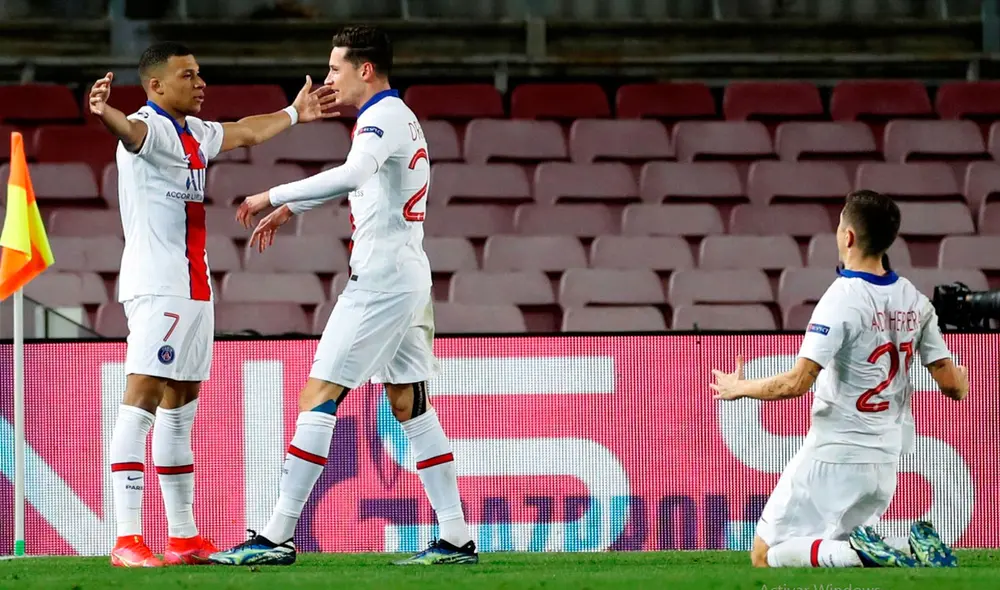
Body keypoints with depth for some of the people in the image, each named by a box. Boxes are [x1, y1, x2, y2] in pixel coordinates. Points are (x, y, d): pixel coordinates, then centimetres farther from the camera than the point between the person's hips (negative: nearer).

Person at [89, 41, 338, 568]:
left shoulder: (193, 132, 17)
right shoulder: (152, 127, -12)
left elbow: (246, 133, 36)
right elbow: (131, 130, -36)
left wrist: (293, 114, 50)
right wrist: (105, 115, -59)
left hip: (191, 287, 10)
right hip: (157, 289, -10)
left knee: (180, 409, 14)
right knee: (141, 400, -15)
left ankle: (184, 538, 20)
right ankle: (127, 540, -22)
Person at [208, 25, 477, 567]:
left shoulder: (384, 117, -13)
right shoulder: (397, 117, 19)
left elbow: (351, 176, -34)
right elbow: (355, 181, 38)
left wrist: (273, 195, -28)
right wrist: (288, 210, 40)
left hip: (380, 279, -10)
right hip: (408, 277, 10)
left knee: (318, 398, -10)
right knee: (410, 405, 10)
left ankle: (277, 537, -11)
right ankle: (455, 539, 6)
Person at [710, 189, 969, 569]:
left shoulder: (842, 299, -16)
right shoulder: (914, 301, 4)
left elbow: (796, 383, -23)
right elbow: (952, 384, 6)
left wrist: (739, 388, -5)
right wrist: (961, 384, 31)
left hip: (834, 457, -7)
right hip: (886, 461, 7)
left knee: (766, 555, -1)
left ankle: (861, 554, -23)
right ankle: (913, 552, -6)